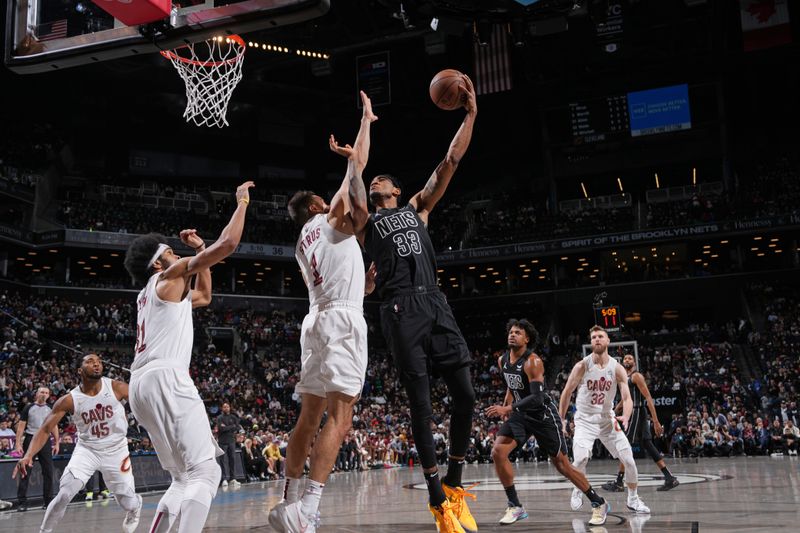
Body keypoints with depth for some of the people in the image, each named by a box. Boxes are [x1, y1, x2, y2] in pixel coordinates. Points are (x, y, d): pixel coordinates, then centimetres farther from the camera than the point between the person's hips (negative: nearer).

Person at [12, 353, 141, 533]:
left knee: (128, 503, 4)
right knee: (63, 496, -19)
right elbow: (45, 429, -12)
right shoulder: (69, 400, -13)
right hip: (86, 449, 0)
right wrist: (28, 455, -27)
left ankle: (136, 507, 43)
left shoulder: (116, 388, -15)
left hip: (116, 450, 0)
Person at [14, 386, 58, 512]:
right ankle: (22, 502, 2)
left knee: (48, 471, 2)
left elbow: (54, 427, 13)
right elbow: (21, 426, -1)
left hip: (45, 441, 3)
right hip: (30, 440, -3)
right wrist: (18, 444, -9)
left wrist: (56, 443, 6)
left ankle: (48, 500, 10)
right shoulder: (29, 408, 1)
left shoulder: (51, 410, 10)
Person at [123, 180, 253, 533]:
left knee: (184, 477, 16)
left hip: (140, 385, 10)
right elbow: (228, 243, -3)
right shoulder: (170, 276, 6)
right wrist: (242, 201, 10)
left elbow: (204, 297, 43)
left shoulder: (150, 294, 30)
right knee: (205, 471, -15)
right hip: (164, 378, -9)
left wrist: (200, 249, 36)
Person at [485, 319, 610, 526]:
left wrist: (507, 409, -34)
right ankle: (515, 507, -1)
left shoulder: (533, 361, -22)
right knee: (497, 453, -13)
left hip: (543, 415, -6)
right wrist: (505, 408, 10)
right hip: (521, 414, 6)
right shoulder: (502, 360, 1)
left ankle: (598, 503, 19)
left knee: (562, 465, -1)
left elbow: (537, 398, -30)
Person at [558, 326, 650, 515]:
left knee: (628, 458, -4)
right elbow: (567, 393, -3)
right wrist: (561, 420, 0)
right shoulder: (582, 366, -13)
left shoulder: (617, 368, -8)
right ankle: (577, 492, 6)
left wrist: (625, 416, -32)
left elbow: (627, 397, -12)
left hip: (607, 419, 2)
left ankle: (633, 499, 17)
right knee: (581, 458, -22)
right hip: (585, 420, -2)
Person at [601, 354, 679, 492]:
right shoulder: (625, 379, 19)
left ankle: (618, 483, -4)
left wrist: (656, 421, -24)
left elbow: (648, 398, -17)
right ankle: (670, 479, 9)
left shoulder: (636, 376, -10)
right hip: (633, 415, 9)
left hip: (637, 414, -9)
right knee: (648, 446, 7)